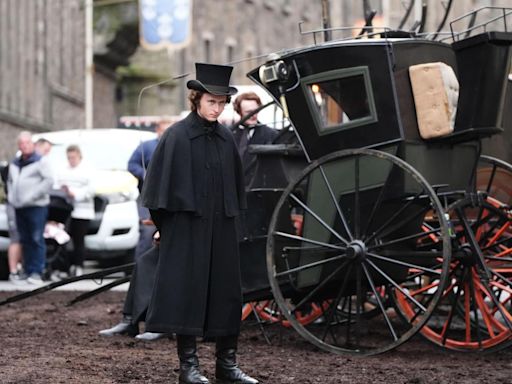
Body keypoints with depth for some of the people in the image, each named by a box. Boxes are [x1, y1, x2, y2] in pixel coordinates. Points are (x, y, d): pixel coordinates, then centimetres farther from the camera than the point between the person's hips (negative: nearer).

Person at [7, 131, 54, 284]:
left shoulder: (40, 161, -3)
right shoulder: (14, 163, 18)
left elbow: (48, 180, -12)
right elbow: (10, 181, 28)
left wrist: (31, 196, -16)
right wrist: (10, 196, 9)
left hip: (37, 207, -6)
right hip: (19, 208, 6)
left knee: (37, 240, -10)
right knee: (25, 241, 7)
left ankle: (37, 273, -11)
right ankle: (28, 271, 11)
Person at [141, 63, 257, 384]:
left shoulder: (227, 138, 9)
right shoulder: (177, 136, -6)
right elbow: (161, 184, -6)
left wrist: (231, 216, 10)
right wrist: (167, 227, -6)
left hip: (221, 228, 5)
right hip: (186, 227, -5)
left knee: (227, 293, 7)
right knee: (187, 291, -3)